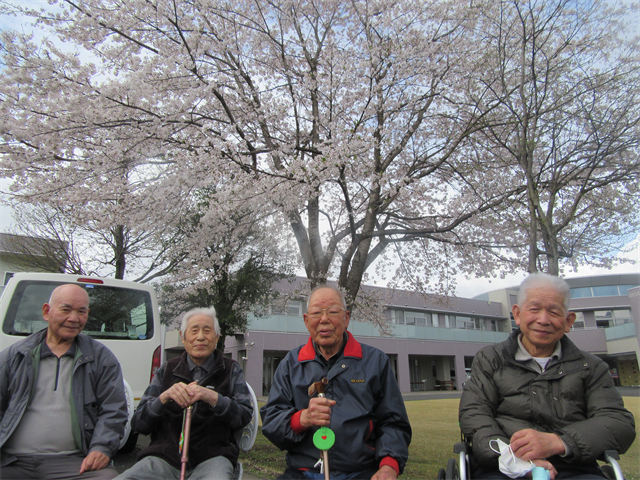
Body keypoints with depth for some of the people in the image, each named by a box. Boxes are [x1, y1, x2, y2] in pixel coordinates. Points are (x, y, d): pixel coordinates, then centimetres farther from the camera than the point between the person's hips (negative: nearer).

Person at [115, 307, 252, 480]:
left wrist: (213, 398, -18)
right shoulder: (167, 370, 15)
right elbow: (138, 424, 7)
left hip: (211, 457, -2)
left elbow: (245, 416, -2)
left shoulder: (231, 370, 11)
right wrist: (164, 397, -12)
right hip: (165, 457, 3)